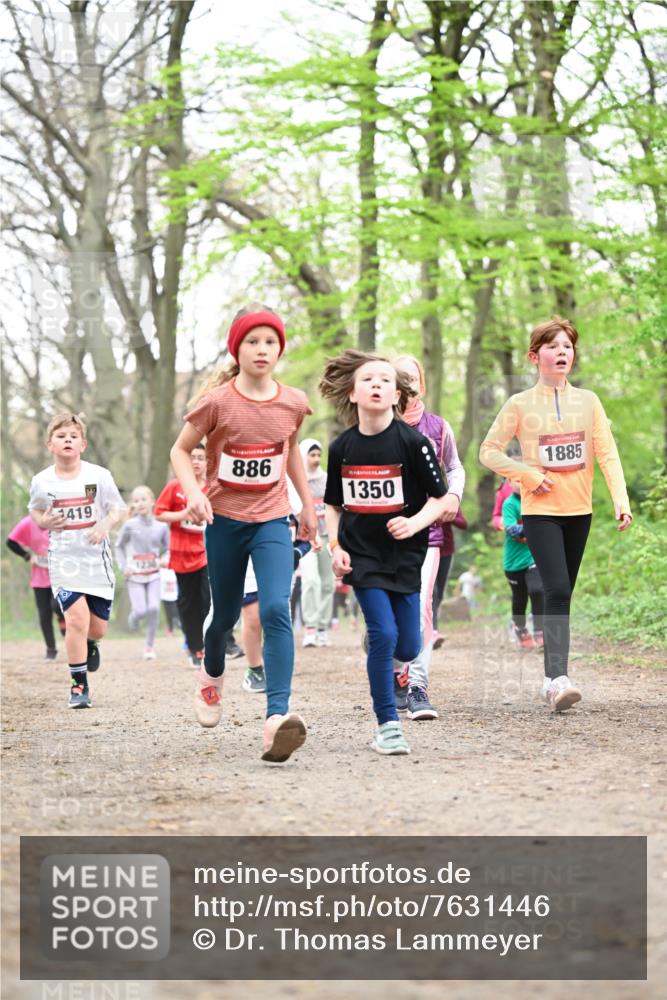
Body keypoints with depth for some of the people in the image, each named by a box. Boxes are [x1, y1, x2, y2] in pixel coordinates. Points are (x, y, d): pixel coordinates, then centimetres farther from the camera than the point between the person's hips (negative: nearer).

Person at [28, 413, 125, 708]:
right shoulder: (42, 481, -3)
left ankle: (89, 643, 48)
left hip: (97, 559, 1)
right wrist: (44, 522, -10)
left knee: (97, 626, 8)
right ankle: (79, 685, -5)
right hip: (63, 559, -1)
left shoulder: (99, 476, -6)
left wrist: (105, 525, -19)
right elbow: (34, 511, 13)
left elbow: (117, 509, 2)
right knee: (77, 618, -18)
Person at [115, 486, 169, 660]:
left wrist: (165, 559, -10)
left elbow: (167, 549, 11)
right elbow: (119, 546, 7)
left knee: (154, 608, -15)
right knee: (140, 610, -12)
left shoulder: (161, 526, 0)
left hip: (153, 575, 1)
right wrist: (123, 566, -5)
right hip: (135, 575, -1)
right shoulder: (130, 525, -4)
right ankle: (133, 618, 28)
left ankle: (150, 646, 2)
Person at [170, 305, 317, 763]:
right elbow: (181, 450, -2)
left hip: (272, 521, 1)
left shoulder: (293, 403, -3)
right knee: (225, 613, 14)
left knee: (276, 610, -19)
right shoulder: (217, 401, -11)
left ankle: (277, 716, -29)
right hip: (224, 519, -1)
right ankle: (212, 675, 49)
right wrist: (194, 494, -19)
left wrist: (309, 504, 20)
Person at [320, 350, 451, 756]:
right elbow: (334, 505, 12)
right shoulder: (342, 448, -1)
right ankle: (388, 725, -1)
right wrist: (336, 547, -2)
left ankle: (380, 647, 37)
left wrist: (416, 522, -22)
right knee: (384, 635, -13)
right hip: (361, 554, 0)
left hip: (404, 554, 0)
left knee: (407, 649, -1)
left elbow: (442, 499, -5)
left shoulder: (413, 442, -9)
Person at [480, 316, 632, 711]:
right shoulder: (521, 404, -3)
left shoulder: (588, 401, 4)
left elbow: (607, 452, -2)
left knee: (562, 595, 11)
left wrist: (621, 499, -14)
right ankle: (559, 680, -23)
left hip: (579, 511, 4)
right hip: (540, 511, -4)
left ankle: (553, 675, 20)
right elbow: (489, 451, 0)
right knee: (557, 591, -17)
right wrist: (530, 475, -11)